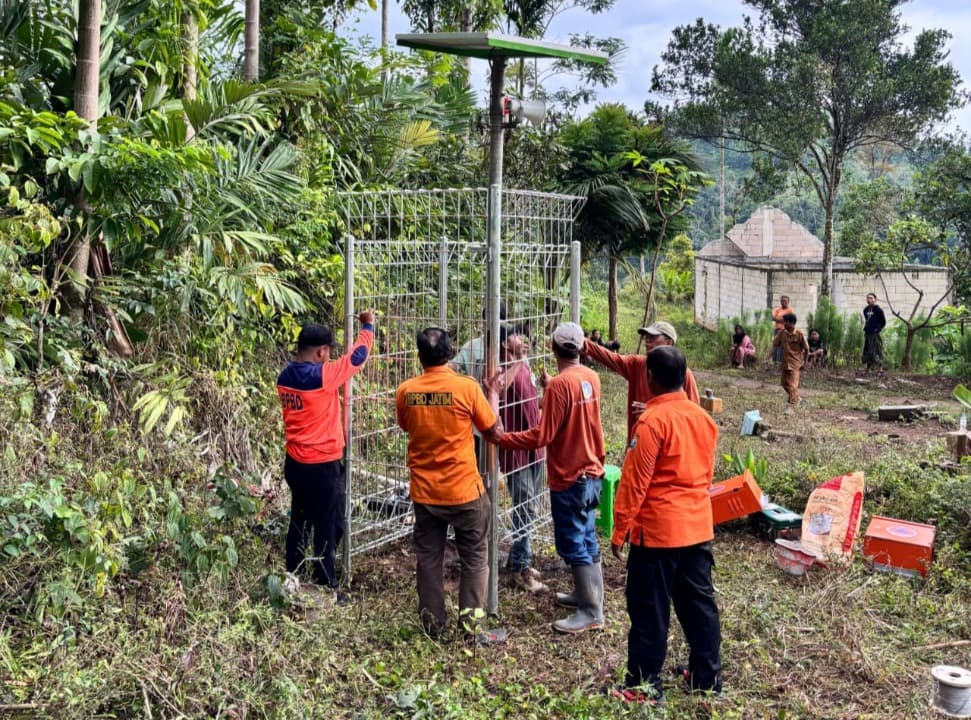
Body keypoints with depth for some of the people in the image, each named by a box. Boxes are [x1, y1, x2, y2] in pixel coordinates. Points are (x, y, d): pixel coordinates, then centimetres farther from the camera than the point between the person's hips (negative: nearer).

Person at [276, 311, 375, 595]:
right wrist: (368, 325, 6)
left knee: (300, 522, 19)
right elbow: (357, 356, -8)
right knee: (328, 528, 3)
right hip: (321, 466, -8)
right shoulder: (322, 376, -20)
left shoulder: (285, 377, 2)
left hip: (294, 462, 8)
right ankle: (325, 588, 10)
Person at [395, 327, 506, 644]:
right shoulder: (466, 386, -14)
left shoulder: (406, 392, -5)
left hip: (424, 492, 3)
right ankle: (473, 626, 14)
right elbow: (491, 429, -3)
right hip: (464, 490, -3)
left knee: (428, 559, 15)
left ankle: (433, 624, 24)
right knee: (474, 559, 11)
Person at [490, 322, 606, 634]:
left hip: (568, 478, -8)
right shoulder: (591, 377, 3)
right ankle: (586, 593, 32)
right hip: (591, 472, 8)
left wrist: (502, 439, -18)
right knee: (586, 539, 19)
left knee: (573, 544, 1)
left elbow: (542, 435, -23)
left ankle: (591, 612, 8)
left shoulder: (560, 385, -21)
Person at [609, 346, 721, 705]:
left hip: (657, 529, -7)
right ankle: (707, 677, 27)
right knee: (699, 602, 16)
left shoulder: (652, 421, -18)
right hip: (698, 525, 7)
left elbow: (635, 482, -17)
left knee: (649, 609, 3)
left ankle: (644, 686, 11)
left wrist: (619, 530, -10)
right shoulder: (702, 417, 5)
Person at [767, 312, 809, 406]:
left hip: (795, 364, -6)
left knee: (792, 386, -11)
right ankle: (796, 398, 39)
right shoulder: (782, 333, -2)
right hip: (785, 363, 6)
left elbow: (806, 349, -4)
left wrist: (804, 362, 1)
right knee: (785, 384, 18)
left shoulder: (799, 334, -13)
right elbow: (775, 345, 1)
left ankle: (793, 404, -9)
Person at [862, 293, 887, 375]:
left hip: (875, 334, -7)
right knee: (867, 351, 9)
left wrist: (878, 329, -7)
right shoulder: (865, 310, 12)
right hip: (867, 333, 7)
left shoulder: (878, 309, -7)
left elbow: (883, 322, -2)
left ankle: (880, 369, -2)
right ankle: (868, 369, 17)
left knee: (878, 351, -6)